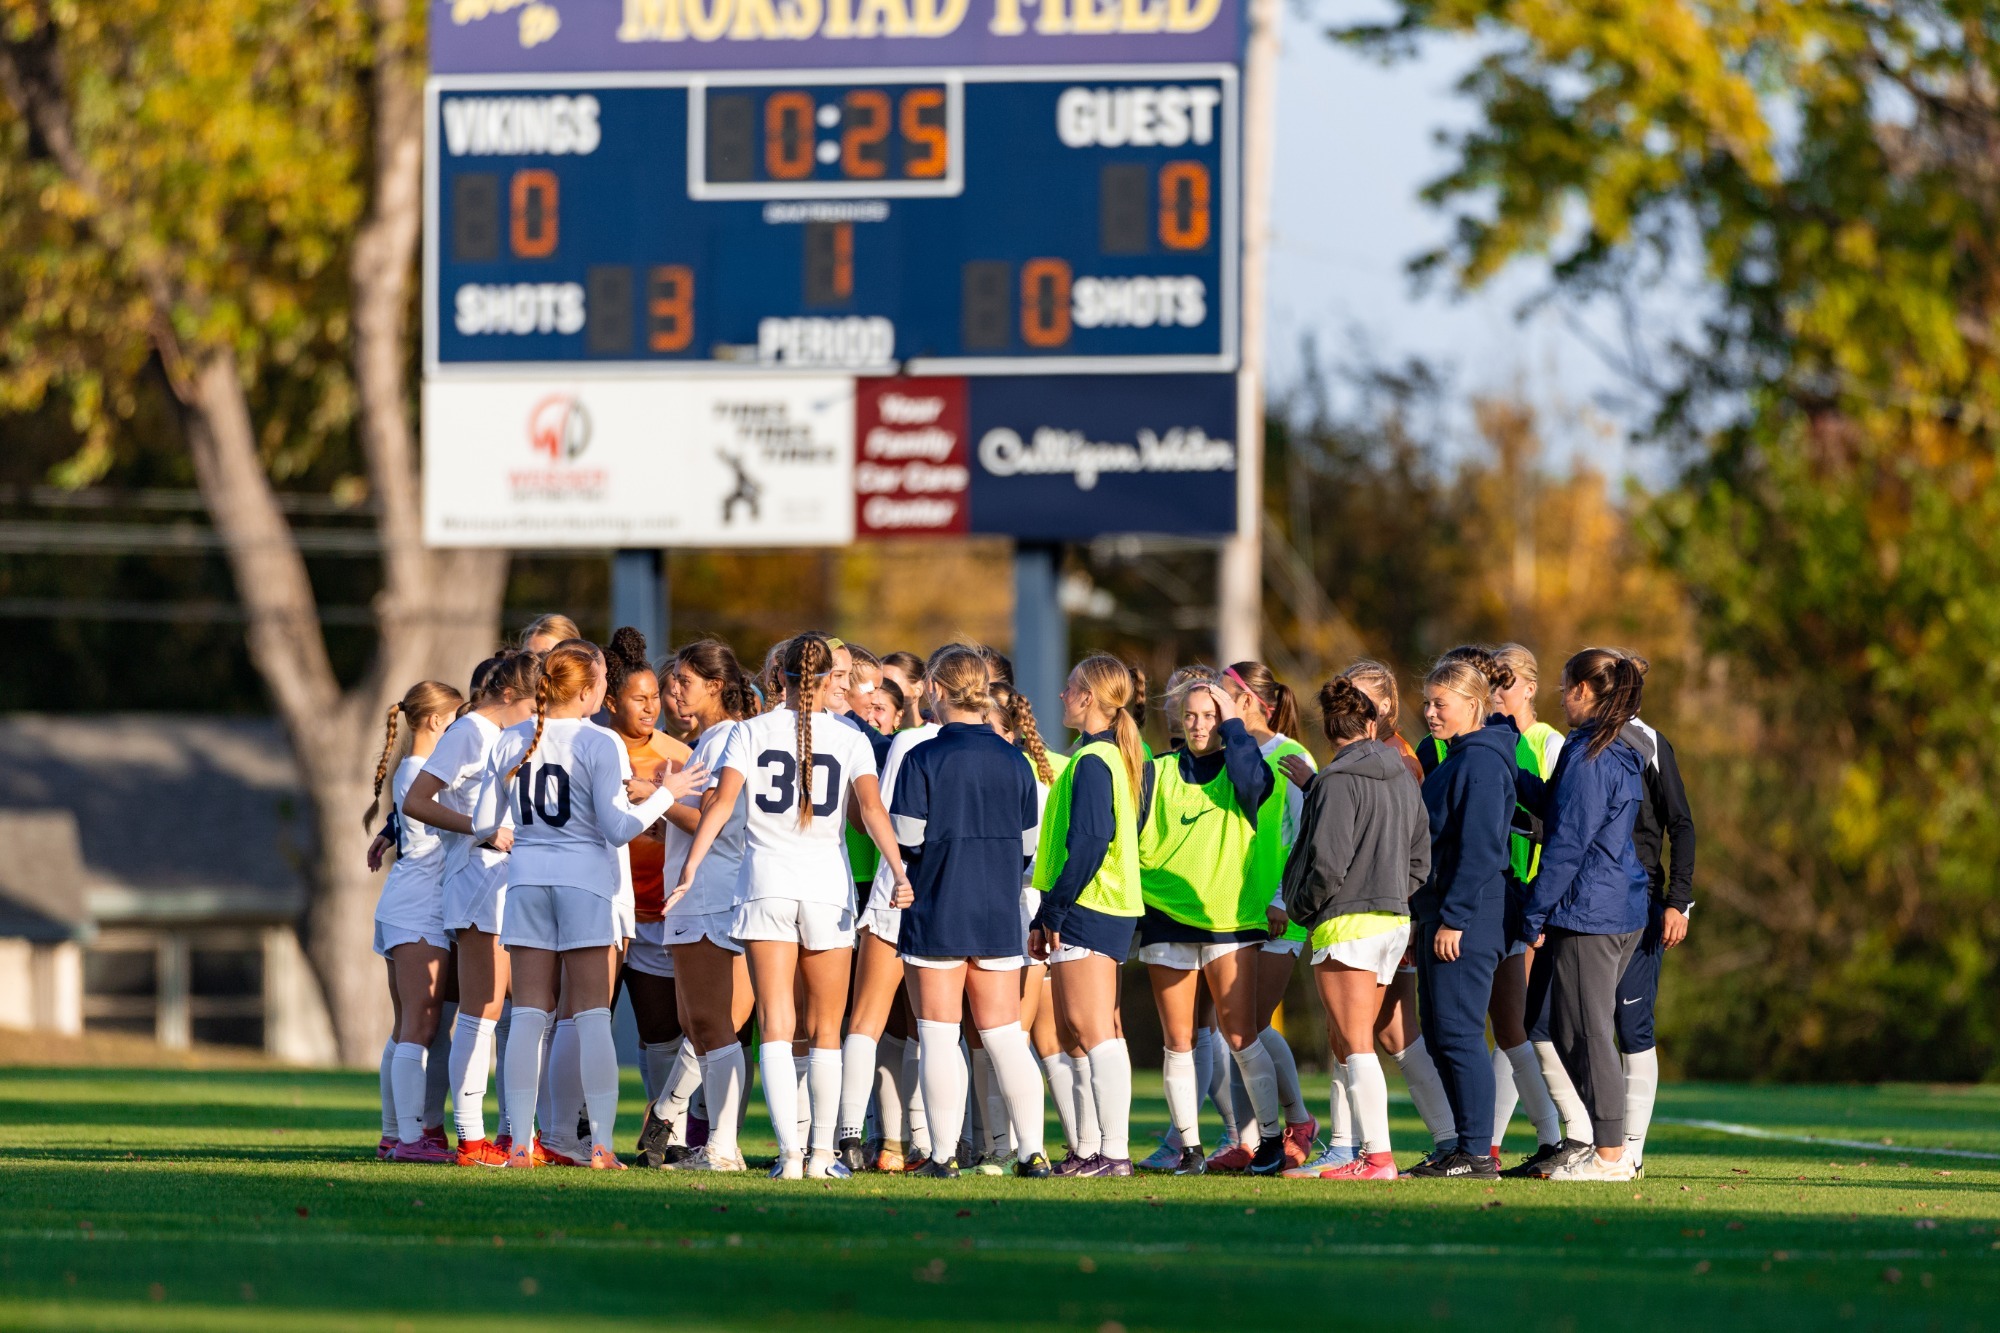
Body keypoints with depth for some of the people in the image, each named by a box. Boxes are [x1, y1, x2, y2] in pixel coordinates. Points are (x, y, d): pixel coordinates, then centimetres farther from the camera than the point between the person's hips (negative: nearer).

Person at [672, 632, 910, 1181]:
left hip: (766, 883, 0)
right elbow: (872, 808, -10)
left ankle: (790, 1153, -16)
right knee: (825, 1031, 13)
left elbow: (722, 802, -7)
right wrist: (899, 872, -17)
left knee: (776, 1027, -3)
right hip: (827, 887, 0)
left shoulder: (751, 731, 3)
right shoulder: (849, 739, 3)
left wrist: (690, 869, -10)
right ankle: (822, 1152, 15)